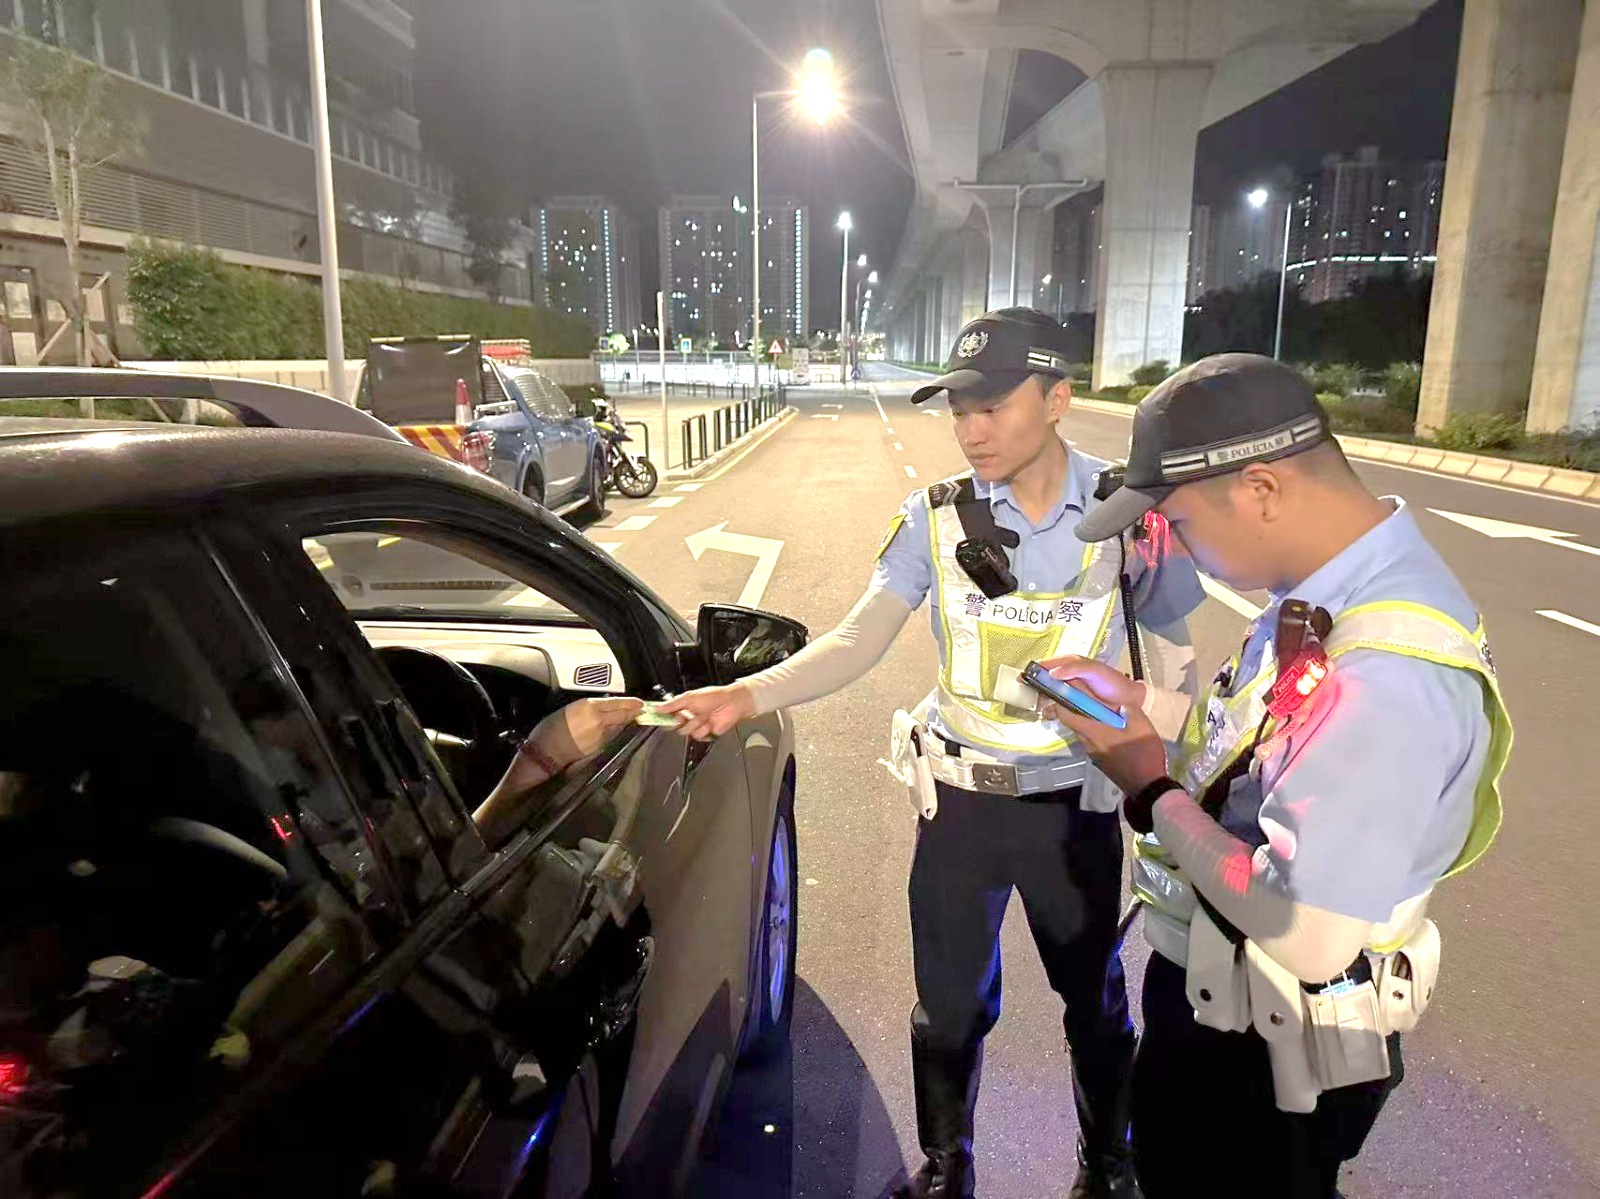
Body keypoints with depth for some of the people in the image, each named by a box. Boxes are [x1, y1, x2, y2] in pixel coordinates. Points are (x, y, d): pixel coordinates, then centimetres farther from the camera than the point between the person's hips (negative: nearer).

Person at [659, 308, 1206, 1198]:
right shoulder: (935, 517, -9)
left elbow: (1175, 660, -2)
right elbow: (858, 642, -14)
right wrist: (748, 695, -29)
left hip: (1077, 804, 0)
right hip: (960, 800, 1)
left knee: (1095, 1000, 20)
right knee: (951, 1002, 16)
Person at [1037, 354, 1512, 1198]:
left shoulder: (1388, 672, -35)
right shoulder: (1334, 587, -5)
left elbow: (1308, 935, -34)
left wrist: (1152, 793, -22)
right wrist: (1143, 704, 0)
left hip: (1267, 1052, -8)